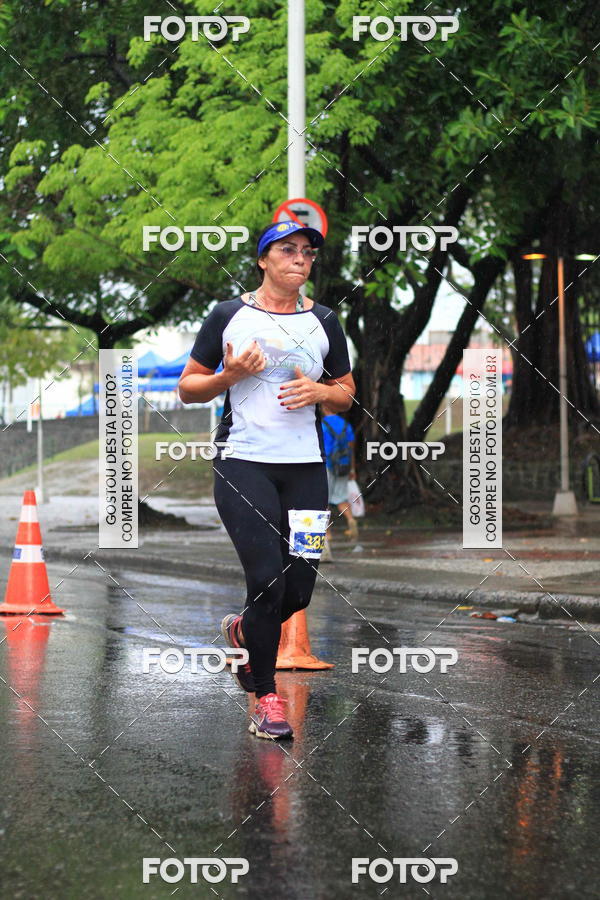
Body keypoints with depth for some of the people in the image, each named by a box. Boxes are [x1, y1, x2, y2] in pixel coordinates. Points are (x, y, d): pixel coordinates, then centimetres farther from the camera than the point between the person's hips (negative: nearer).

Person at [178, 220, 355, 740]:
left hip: (305, 466, 3)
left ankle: (242, 631, 34)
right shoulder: (229, 316, 5)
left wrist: (319, 391, -3)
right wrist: (229, 376, -11)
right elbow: (188, 387, 8)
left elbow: (347, 394, 19)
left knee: (299, 588, 0)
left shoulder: (323, 322, 13)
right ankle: (267, 698, 2)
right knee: (267, 577, -14)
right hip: (243, 462, -3)